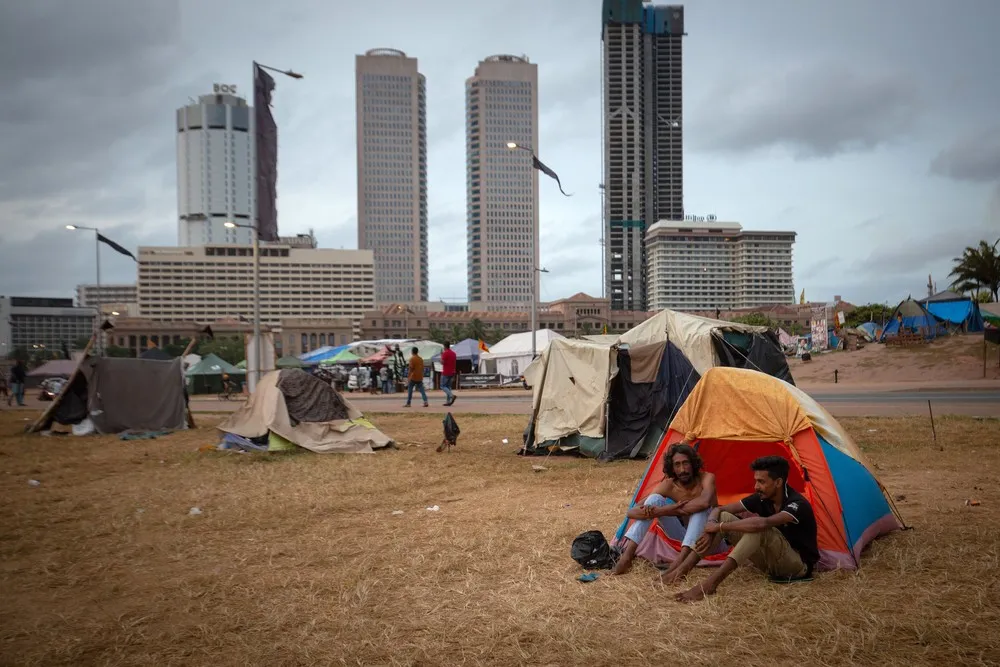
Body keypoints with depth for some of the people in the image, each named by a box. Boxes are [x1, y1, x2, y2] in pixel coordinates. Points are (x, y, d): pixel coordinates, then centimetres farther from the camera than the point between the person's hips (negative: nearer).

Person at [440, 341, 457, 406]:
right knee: (448, 386, 12)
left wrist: (441, 355, -4)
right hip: (451, 373, 7)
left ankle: (452, 395, -20)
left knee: (443, 386, 1)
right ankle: (448, 401, 8)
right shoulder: (453, 353, 11)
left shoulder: (445, 353, -13)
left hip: (445, 373, -7)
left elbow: (442, 362, -17)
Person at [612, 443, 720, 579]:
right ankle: (626, 557, -28)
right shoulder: (668, 486, -12)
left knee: (701, 508, -34)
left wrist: (658, 511, -42)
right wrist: (672, 509, -39)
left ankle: (680, 563, -47)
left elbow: (705, 502, -44)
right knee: (654, 499, -20)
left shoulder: (706, 478, -18)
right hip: (683, 535, 3)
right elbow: (631, 512, -20)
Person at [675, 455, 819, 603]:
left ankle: (709, 584, -45)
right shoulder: (761, 498, -3)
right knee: (724, 517, -10)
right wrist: (711, 530, -24)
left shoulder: (797, 504, -25)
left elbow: (762, 523, -44)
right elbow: (719, 510, -1)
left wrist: (720, 527, -34)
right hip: (773, 561, 7)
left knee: (759, 529, -37)